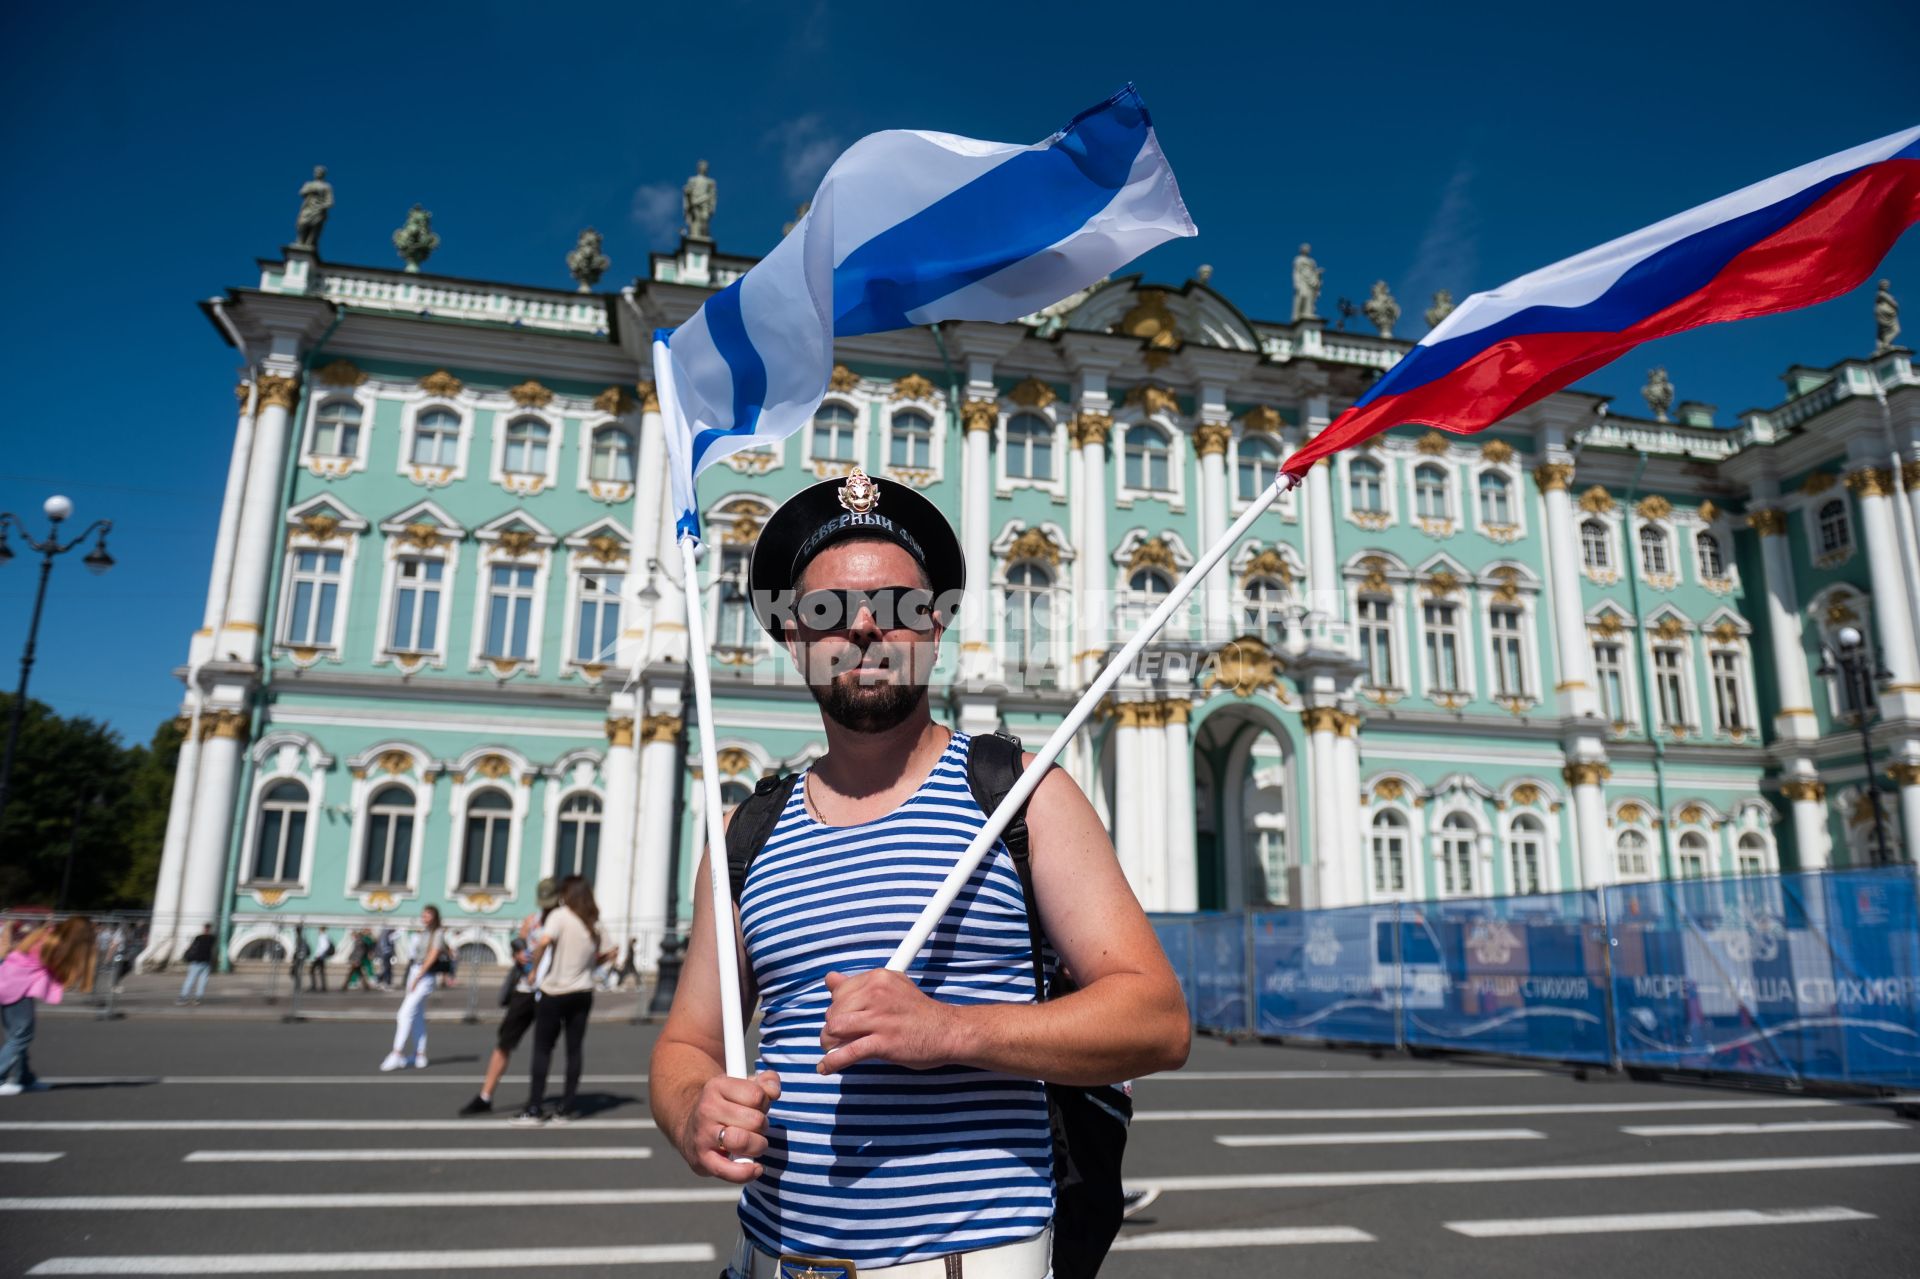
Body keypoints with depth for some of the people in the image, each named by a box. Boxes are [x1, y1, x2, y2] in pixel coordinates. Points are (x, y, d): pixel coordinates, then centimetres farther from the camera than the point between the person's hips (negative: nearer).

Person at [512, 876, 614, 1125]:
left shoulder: (560, 915, -10)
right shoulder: (594, 924, 8)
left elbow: (543, 942, -24)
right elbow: (593, 959, 5)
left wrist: (534, 968, -12)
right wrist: (607, 955, 25)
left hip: (555, 992, -5)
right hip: (583, 993, 5)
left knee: (542, 1049, 3)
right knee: (575, 1050, 7)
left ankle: (534, 1109, 3)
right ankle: (566, 1109, 10)